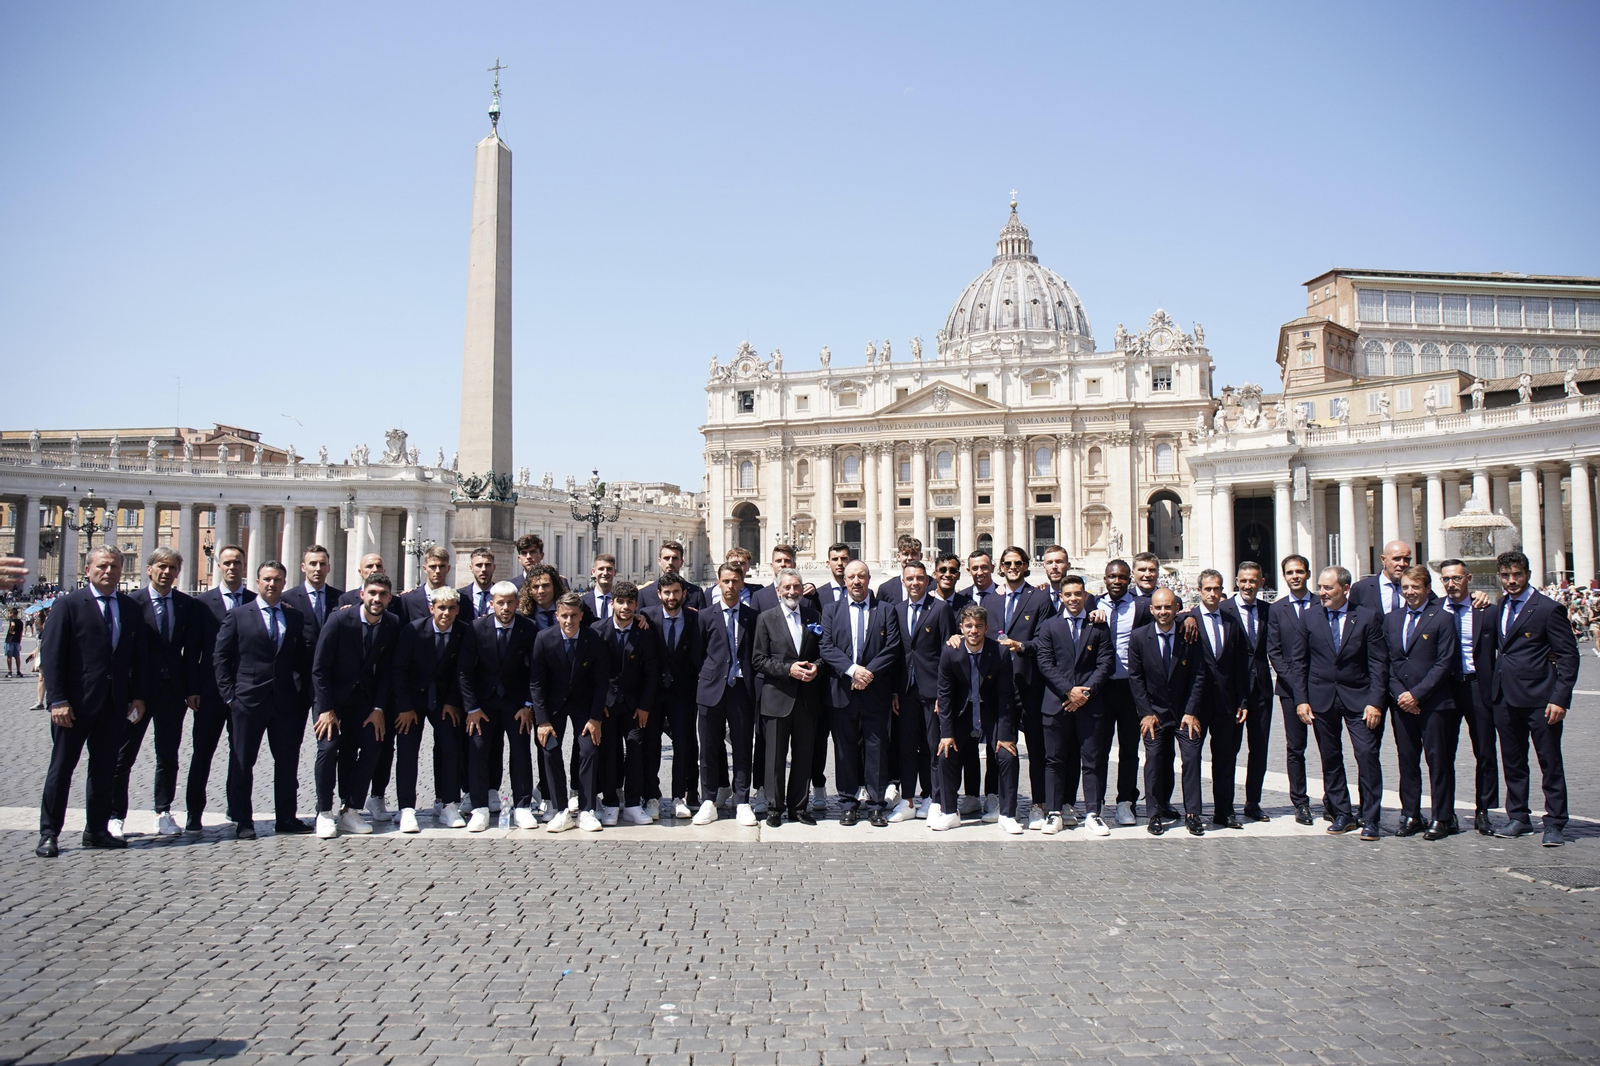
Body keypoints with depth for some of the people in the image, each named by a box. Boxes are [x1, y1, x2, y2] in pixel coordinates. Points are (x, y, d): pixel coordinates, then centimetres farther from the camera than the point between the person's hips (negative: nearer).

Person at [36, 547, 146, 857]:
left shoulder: (130, 607, 10)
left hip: (115, 703, 4)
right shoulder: (69, 604, -3)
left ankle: (97, 830, 20)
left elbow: (137, 655, 12)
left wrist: (137, 696, 4)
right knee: (61, 768, 3)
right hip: (76, 703, -4)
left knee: (104, 770, 10)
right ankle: (49, 834, 12)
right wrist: (58, 700, -14)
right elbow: (51, 654, -7)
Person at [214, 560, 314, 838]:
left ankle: (286, 818, 17)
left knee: (288, 761, 7)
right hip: (249, 699, -2)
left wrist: (303, 695, 4)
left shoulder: (295, 618, 10)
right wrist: (229, 695, -5)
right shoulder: (238, 616, 2)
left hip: (286, 701, 3)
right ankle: (242, 821, 13)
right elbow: (222, 657, 1)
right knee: (242, 763, 3)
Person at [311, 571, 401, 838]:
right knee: (329, 746, -17)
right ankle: (324, 813, -4)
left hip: (364, 698, 3)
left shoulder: (392, 625, -9)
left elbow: (387, 670, -2)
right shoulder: (339, 620, -19)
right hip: (332, 695, -3)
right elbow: (319, 668, -14)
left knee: (371, 747, -9)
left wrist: (379, 708, -8)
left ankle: (350, 811, 2)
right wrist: (327, 709, -17)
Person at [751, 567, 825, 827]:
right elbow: (758, 660, -4)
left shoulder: (814, 617, 9)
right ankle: (775, 808, 14)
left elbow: (824, 652, 14)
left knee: (804, 755, 9)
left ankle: (798, 806, 20)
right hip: (777, 697, -3)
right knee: (775, 756, 2)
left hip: (807, 698, 3)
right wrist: (788, 669, -16)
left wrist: (817, 667, -8)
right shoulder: (766, 619, 1)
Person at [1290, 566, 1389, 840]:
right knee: (1330, 758, 8)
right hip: (1321, 699, 2)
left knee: (1367, 755, -9)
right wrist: (1301, 699, -1)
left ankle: (1369, 819, 1)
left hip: (1359, 698, -2)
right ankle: (1342, 815, 19)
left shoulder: (1367, 617, -2)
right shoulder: (1310, 618, 4)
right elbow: (1298, 661, 6)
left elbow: (1379, 663, -3)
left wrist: (1375, 702, -11)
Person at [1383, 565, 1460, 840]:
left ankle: (1442, 818, 10)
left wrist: (1417, 694, -13)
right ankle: (1410, 816, 17)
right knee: (1407, 761, 9)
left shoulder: (1443, 618, -4)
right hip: (1401, 702, 4)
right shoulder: (1391, 619, 12)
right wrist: (1399, 694, -3)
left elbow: (1445, 662, -9)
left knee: (1438, 761, 2)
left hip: (1433, 702, -4)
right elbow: (1386, 662, 11)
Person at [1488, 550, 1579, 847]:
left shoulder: (1548, 608, -8)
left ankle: (1554, 823, 9)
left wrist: (1560, 698, -15)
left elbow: (1569, 655, -9)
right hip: (1505, 697, 6)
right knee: (1512, 762, 13)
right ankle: (1518, 817, 23)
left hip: (1539, 699, -6)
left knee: (1550, 763, 1)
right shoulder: (1500, 607, 12)